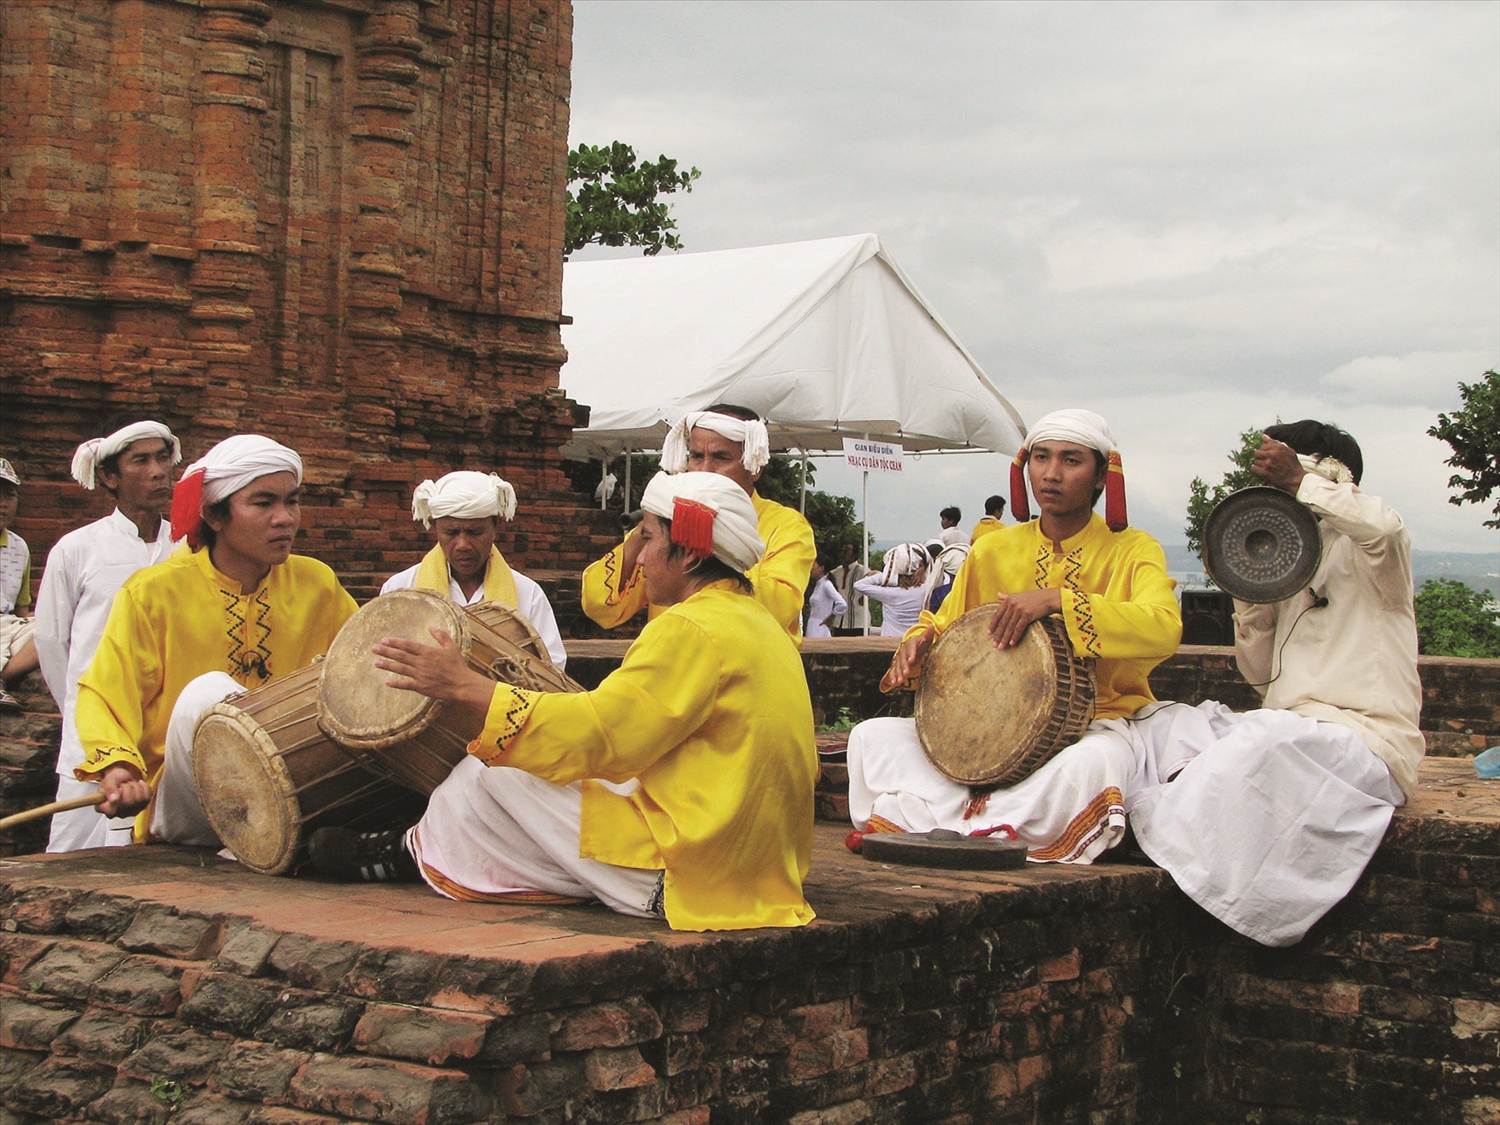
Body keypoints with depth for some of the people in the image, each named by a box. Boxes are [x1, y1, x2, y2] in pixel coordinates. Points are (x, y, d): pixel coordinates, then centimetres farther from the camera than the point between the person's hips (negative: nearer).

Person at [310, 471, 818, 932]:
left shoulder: (692, 629, -16)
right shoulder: (760, 623, 14)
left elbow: (595, 735, -20)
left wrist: (465, 686, -15)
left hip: (679, 875, -10)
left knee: (488, 777, -1)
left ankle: (409, 854, 24)